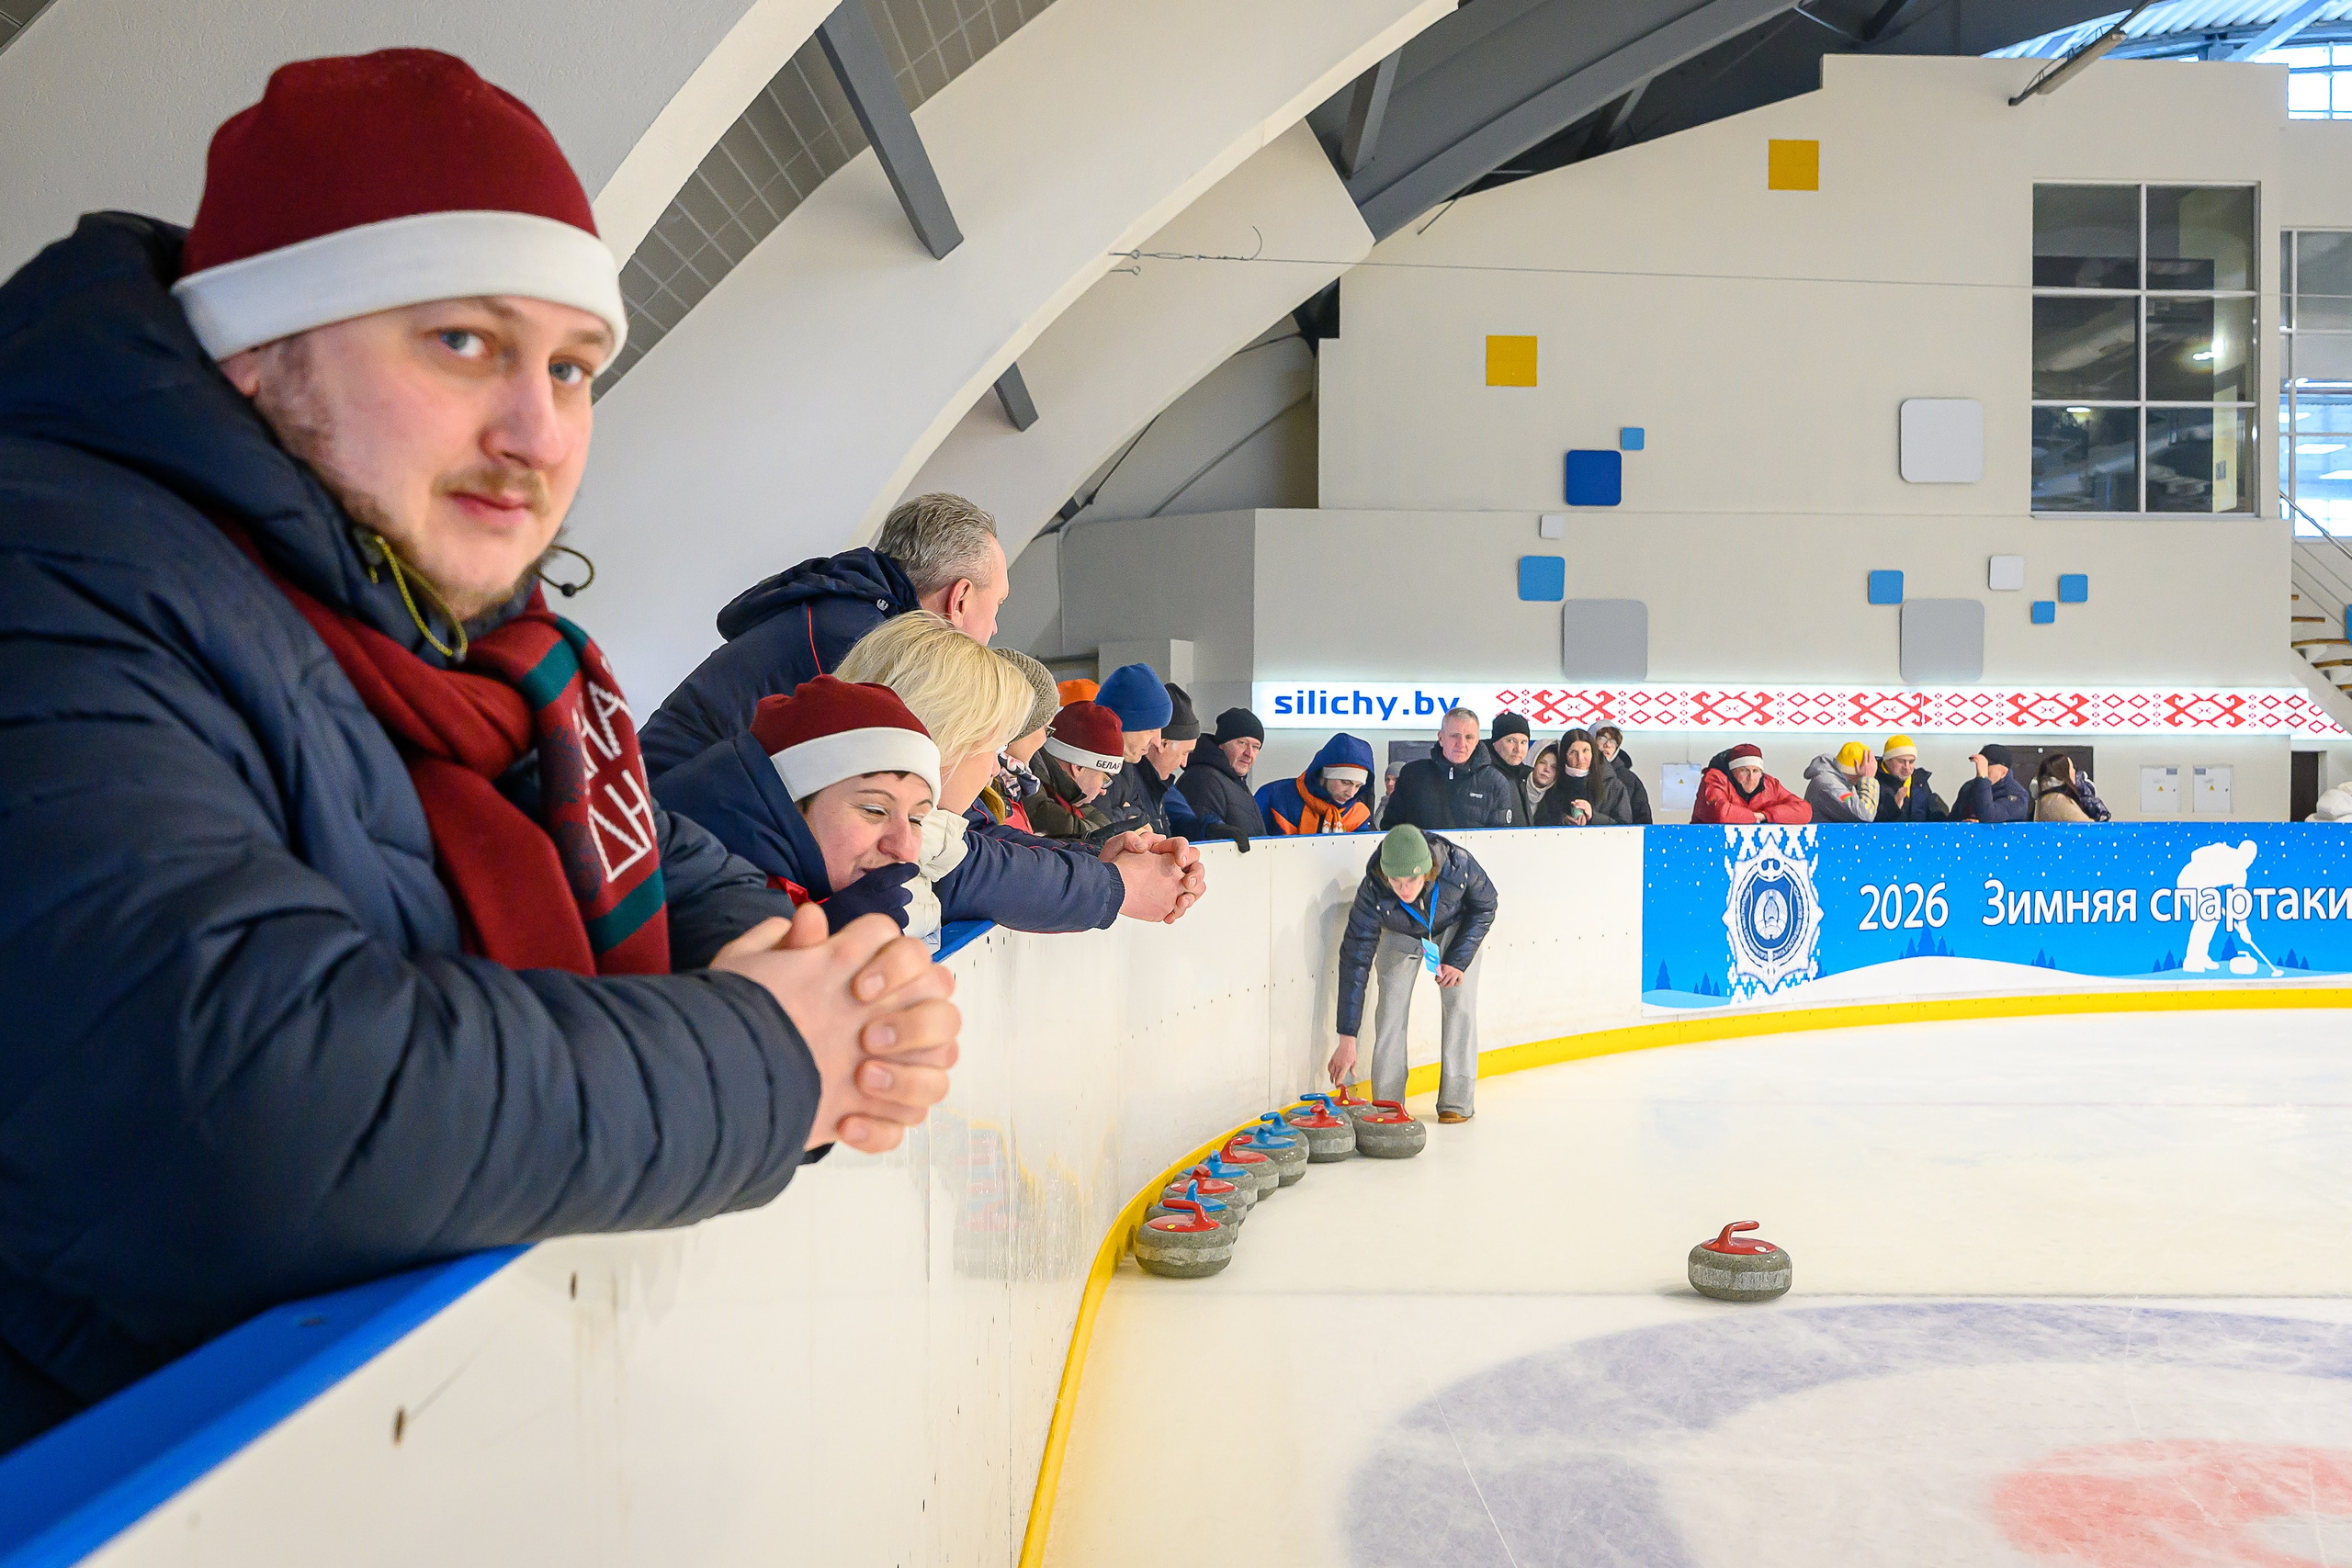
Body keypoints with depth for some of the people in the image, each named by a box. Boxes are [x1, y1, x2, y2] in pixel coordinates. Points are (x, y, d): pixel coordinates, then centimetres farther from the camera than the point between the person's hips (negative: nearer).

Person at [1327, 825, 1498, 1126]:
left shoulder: (1458, 865, -39)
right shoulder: (1372, 893, -38)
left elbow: (1485, 907, -15)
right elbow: (1355, 962, -33)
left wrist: (1458, 960, -20)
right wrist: (1346, 1040, -35)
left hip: (1456, 929, 0)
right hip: (1400, 937, 0)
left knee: (1460, 1005, -11)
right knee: (1391, 1009, -10)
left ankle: (1457, 1101, -1)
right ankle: (1386, 1103, 0)